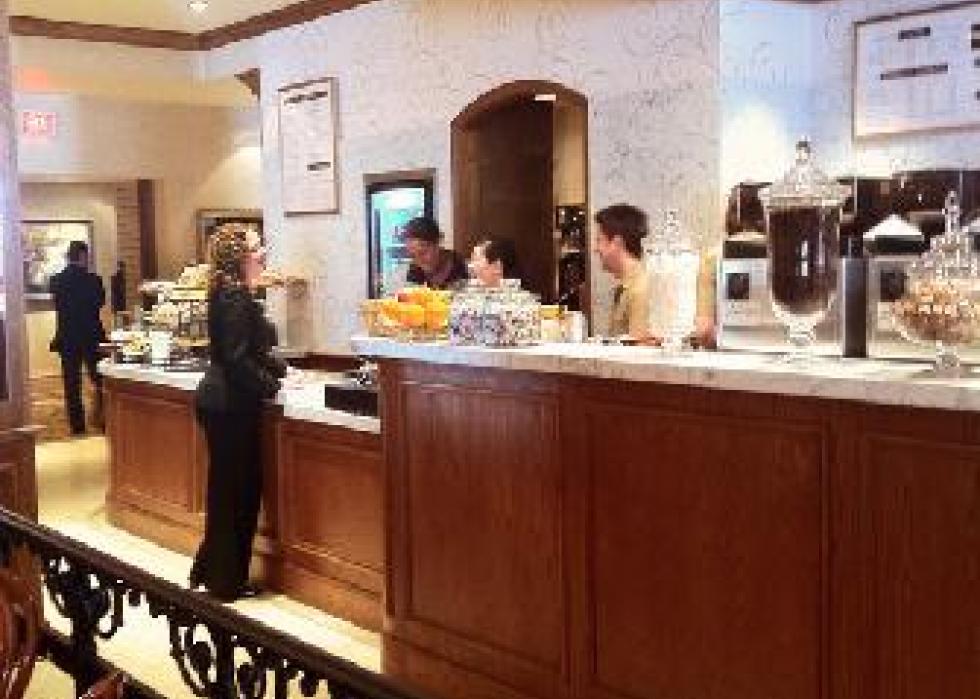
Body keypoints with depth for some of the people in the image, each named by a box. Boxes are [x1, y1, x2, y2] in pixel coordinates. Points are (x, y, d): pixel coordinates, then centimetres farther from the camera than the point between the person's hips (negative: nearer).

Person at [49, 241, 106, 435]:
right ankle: (102, 419, 9)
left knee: (71, 383, 9)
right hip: (90, 337, -3)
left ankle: (77, 425, 12)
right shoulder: (92, 280, -14)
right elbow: (100, 302, -2)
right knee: (99, 379, 12)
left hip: (66, 339, 3)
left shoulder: (56, 280, -5)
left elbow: (58, 305, 7)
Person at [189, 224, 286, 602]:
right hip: (230, 405, -10)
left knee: (230, 489, 17)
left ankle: (209, 570, 27)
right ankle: (225, 582, 9)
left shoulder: (228, 293, 13)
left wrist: (279, 369, 17)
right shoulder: (236, 297, -17)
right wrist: (269, 386, -11)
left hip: (222, 401, 10)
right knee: (234, 492, -1)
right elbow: (236, 358, -22)